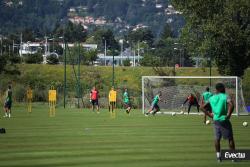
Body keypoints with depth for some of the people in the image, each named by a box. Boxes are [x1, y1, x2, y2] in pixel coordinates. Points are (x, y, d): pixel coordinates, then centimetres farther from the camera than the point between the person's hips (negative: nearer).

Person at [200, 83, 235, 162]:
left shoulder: (212, 98, 7)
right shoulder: (225, 97, -9)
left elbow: (202, 107, 9)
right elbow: (231, 105, -27)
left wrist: (209, 114, 9)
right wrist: (228, 115, -18)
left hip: (216, 120, 4)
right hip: (224, 120, -4)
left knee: (217, 138, 13)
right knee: (230, 138, 6)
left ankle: (218, 156, 13)